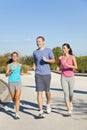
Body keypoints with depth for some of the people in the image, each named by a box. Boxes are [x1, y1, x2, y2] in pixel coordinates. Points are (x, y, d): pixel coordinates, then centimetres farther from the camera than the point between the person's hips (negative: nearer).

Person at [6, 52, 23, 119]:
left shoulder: (19, 65, 5)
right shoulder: (9, 65, -1)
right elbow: (6, 75, -7)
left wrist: (21, 72, 2)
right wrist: (11, 71, -22)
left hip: (18, 82, 0)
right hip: (11, 83, 0)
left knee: (17, 98, -12)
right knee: (13, 98, 12)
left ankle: (17, 113, -12)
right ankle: (16, 105, 44)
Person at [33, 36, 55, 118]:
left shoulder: (48, 50, 1)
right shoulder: (35, 52, 7)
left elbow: (53, 61, 5)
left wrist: (46, 60, -14)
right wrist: (34, 67, 1)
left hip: (47, 74, 0)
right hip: (38, 74, 1)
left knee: (47, 91, 12)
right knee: (39, 92, -7)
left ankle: (48, 104, 41)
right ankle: (41, 111, -5)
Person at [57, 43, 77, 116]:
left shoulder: (72, 57, -4)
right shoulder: (61, 58, 3)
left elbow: (76, 67, -13)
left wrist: (69, 65, -30)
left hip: (71, 78, 0)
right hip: (64, 78, 0)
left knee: (71, 93, 12)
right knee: (66, 93, -13)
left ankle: (70, 102, 46)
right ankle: (69, 111, -10)